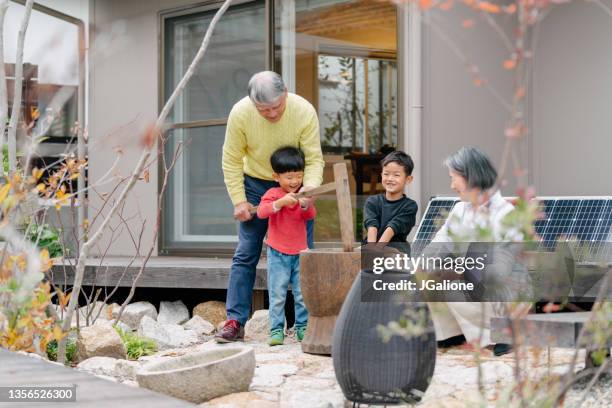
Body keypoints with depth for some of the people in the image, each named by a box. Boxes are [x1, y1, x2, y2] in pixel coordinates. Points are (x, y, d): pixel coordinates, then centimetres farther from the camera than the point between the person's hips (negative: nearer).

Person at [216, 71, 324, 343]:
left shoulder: (304, 111, -24)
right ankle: (235, 321, 0)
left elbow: (314, 159, -19)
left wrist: (310, 187, -38)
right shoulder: (240, 113, -23)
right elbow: (231, 160, -12)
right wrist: (239, 200, -14)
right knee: (246, 254, -3)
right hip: (256, 185, 0)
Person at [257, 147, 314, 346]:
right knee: (277, 294, -2)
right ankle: (276, 330, 2)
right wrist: (281, 202, -33)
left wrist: (305, 205, -27)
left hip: (300, 252, 3)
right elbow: (261, 212, -20)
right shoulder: (272, 194, -5)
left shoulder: (303, 195, 5)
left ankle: (302, 327, 13)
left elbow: (311, 215, -6)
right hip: (278, 253, -3)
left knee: (303, 293, 4)